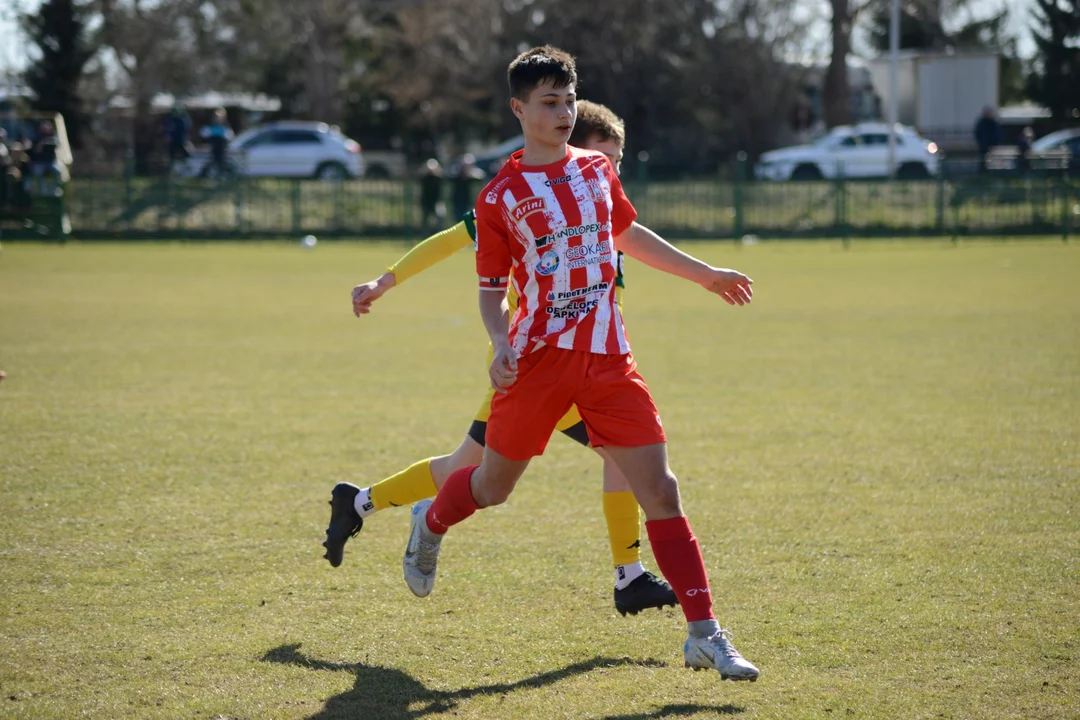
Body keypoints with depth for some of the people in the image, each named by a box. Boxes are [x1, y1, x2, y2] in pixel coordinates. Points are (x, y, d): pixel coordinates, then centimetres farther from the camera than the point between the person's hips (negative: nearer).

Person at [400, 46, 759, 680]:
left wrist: (706, 274, 30)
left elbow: (626, 236, 27)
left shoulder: (598, 170, 10)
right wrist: (501, 346, -17)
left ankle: (705, 634, -7)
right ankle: (431, 523, 48)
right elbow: (493, 290, 3)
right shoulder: (500, 196, -2)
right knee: (494, 486, 11)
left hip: (608, 359, 3)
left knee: (660, 489, -8)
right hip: (539, 359, -3)